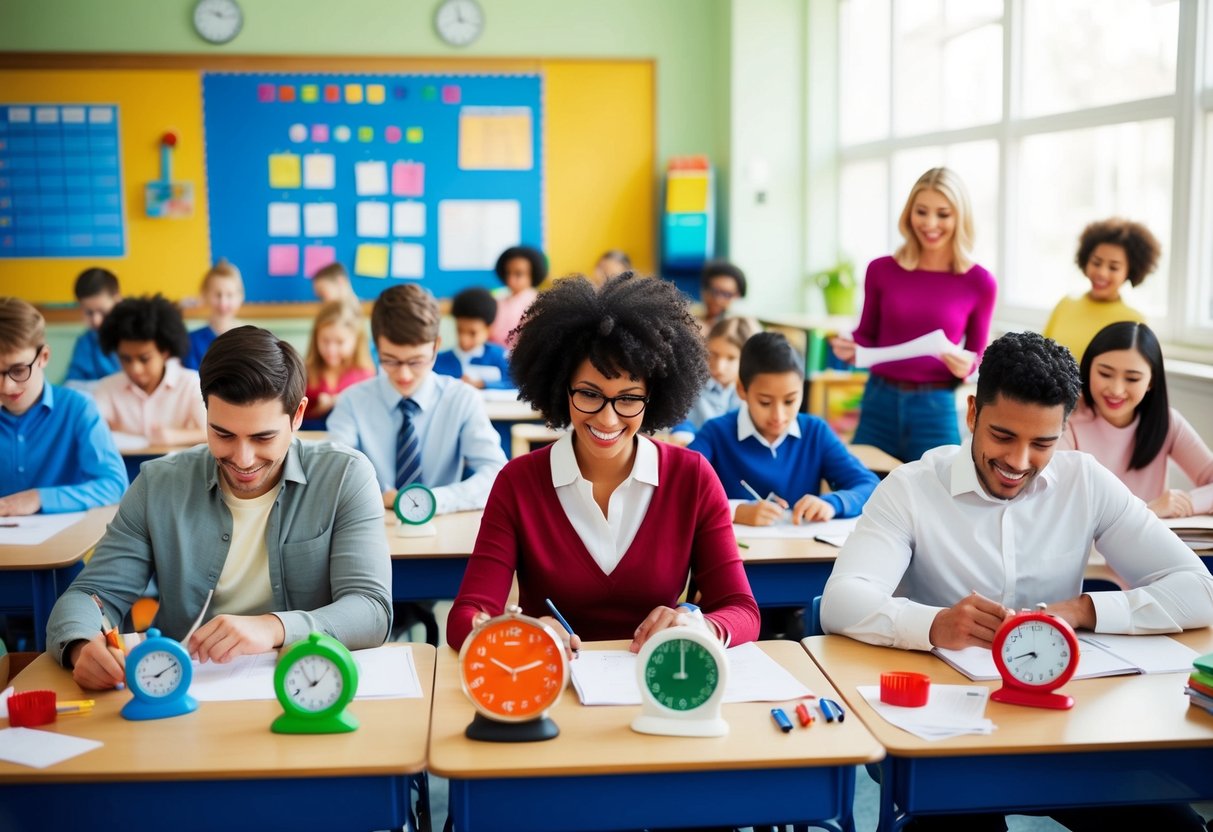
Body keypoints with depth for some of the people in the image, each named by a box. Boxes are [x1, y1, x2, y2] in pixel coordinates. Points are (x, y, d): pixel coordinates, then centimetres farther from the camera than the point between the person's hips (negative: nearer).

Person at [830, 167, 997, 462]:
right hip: (879, 402, 1)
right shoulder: (881, 270, 1)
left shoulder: (979, 282, -2)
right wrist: (849, 347, -10)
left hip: (936, 409, -1)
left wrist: (966, 365, -15)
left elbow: (977, 357, 6)